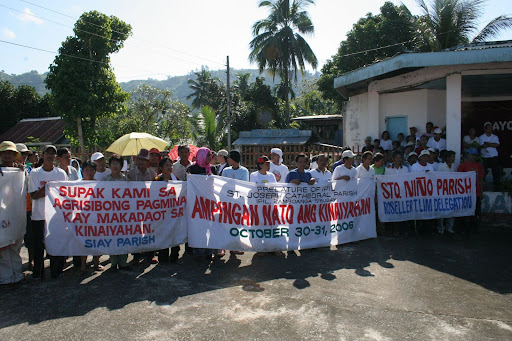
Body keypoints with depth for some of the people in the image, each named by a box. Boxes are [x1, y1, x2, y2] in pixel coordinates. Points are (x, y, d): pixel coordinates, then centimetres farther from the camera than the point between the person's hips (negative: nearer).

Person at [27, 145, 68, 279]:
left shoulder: (61, 173, 6)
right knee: (38, 245, 5)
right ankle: (38, 273, 19)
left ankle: (56, 271, 17)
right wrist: (46, 188, -18)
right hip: (39, 215, 0)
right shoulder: (35, 173, 3)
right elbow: (33, 195, -4)